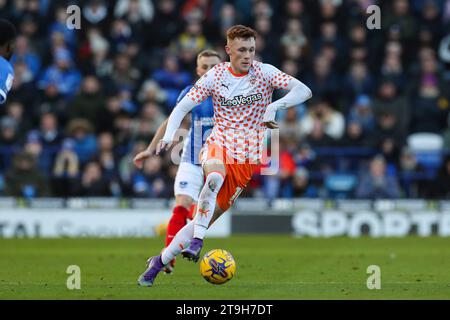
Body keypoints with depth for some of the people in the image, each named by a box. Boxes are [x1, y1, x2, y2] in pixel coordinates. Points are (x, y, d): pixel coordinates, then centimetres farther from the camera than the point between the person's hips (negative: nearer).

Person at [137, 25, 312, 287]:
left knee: (207, 219, -3)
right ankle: (196, 242, -39)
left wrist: (274, 106, -27)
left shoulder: (264, 73, -3)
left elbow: (304, 91, -12)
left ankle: (160, 262, 10)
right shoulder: (215, 76, -1)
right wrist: (169, 135, -19)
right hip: (218, 147, 0)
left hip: (247, 158, 0)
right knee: (215, 177, -38)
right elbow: (182, 108, -1)